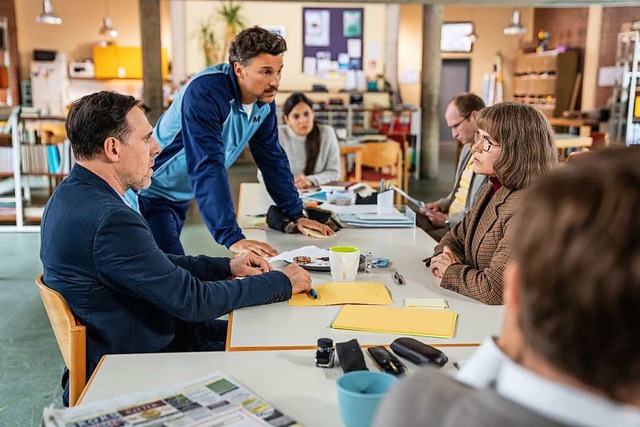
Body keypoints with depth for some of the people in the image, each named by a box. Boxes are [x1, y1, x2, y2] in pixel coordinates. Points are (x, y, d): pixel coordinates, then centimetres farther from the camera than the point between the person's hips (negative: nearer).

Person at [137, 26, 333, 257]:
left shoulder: (264, 100, -5)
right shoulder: (205, 93, -29)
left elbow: (272, 158, 5)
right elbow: (207, 167, -36)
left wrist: (297, 215, 3)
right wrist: (232, 238, -41)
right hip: (151, 195, -7)